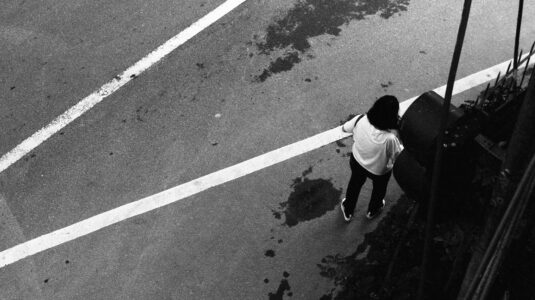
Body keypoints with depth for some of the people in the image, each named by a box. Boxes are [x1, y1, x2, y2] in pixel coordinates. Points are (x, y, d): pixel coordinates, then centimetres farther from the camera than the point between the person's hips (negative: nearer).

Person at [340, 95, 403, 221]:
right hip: (379, 171, -3)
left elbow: (344, 128, -9)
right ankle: (372, 210, 63)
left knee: (355, 183, 34)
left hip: (356, 161, 3)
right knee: (379, 188, 33)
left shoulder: (361, 120, -31)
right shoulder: (390, 139, -41)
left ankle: (347, 210, 59)